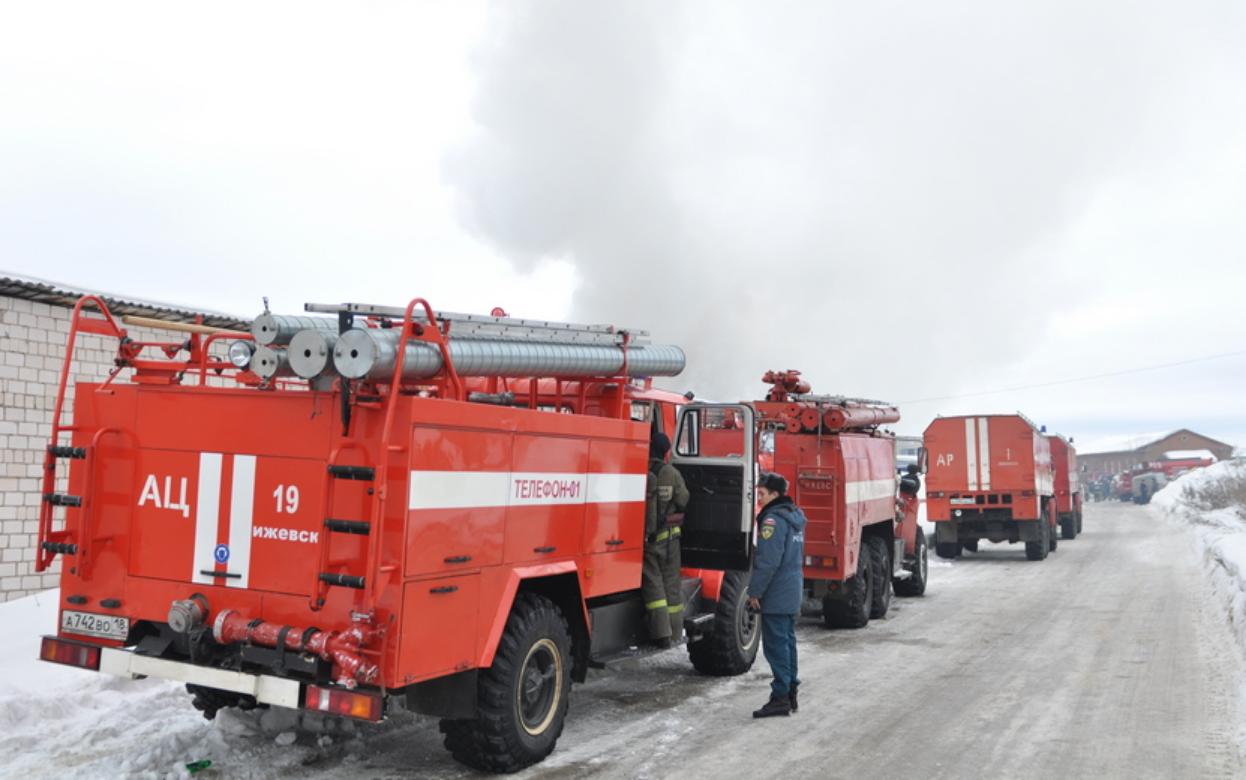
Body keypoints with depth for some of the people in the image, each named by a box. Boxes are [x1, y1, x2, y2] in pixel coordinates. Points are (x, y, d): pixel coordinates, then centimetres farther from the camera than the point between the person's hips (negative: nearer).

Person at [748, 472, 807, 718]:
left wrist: (755, 591, -14)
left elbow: (767, 561, -22)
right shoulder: (794, 517, 14)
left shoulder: (773, 520, -17)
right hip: (793, 592, 10)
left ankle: (780, 697, -3)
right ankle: (791, 694, 21)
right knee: (787, 641, 14)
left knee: (776, 644, -5)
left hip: (776, 595, -10)